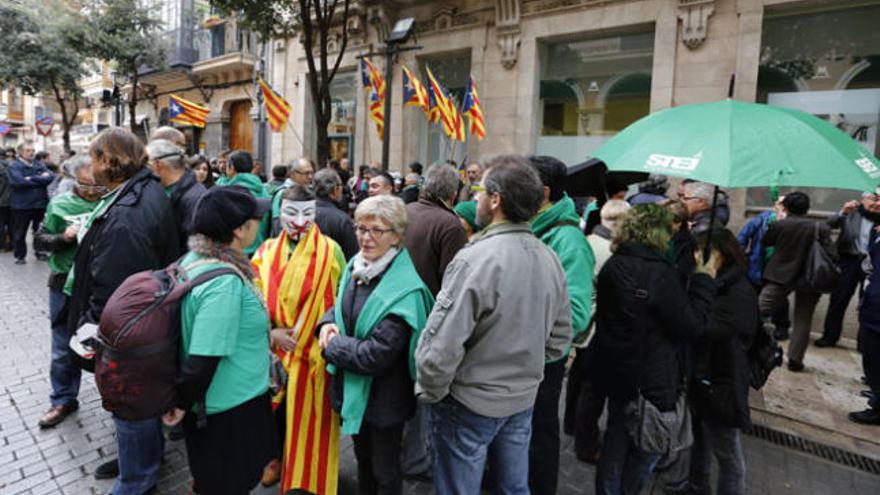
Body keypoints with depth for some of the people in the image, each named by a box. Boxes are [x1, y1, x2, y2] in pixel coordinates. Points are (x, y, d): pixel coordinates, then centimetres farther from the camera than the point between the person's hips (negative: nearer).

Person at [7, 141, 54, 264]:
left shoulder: (39, 165, 9)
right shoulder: (14, 167, -4)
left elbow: (51, 177, -8)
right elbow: (19, 181, -21)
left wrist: (31, 179, -16)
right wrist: (40, 179, -13)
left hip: (40, 204, 4)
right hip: (21, 205, -4)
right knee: (20, 233, 8)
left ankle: (40, 252, 30)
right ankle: (20, 256, 20)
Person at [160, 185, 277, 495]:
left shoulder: (193, 260, -2)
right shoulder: (225, 283, -30)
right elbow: (203, 358, -29)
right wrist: (181, 404, -14)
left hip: (212, 402, 8)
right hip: (232, 408, -8)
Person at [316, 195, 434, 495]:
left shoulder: (405, 290, -26)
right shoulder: (356, 266, -4)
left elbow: (376, 355, -29)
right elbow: (341, 306, 14)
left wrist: (333, 344, -15)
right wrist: (328, 323, -7)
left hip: (383, 398, -7)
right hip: (352, 388, 7)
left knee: (385, 471, 15)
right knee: (363, 459, 28)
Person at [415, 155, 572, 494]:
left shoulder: (475, 259, -26)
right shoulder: (550, 259, -4)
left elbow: (441, 346, -26)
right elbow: (559, 338, 6)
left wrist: (429, 392, -9)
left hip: (470, 404, -6)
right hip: (524, 400, 6)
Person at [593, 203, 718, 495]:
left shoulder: (612, 267, 1)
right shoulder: (661, 274, -22)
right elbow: (692, 327, -17)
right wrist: (704, 280, -10)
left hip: (618, 374, 7)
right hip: (653, 381, -7)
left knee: (616, 443, 21)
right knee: (646, 450, 12)